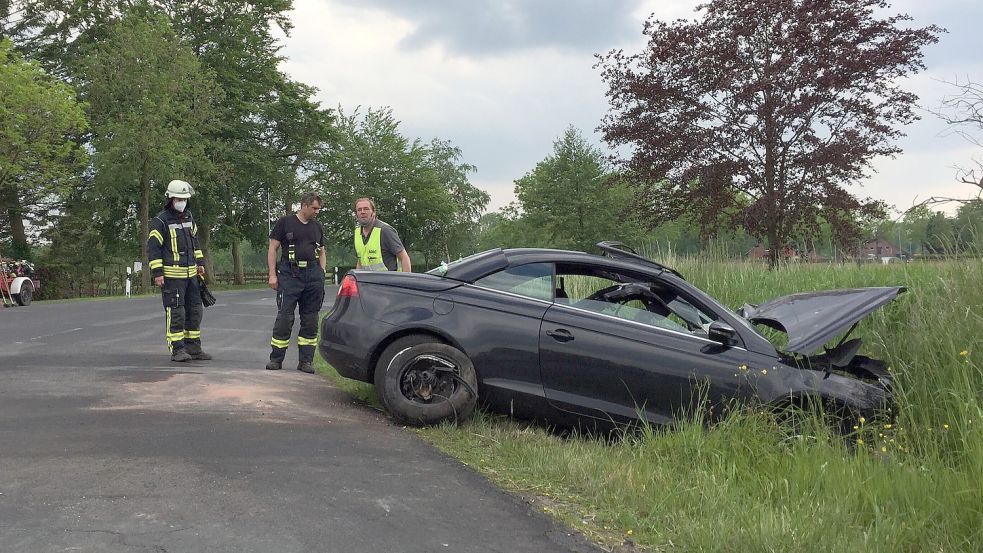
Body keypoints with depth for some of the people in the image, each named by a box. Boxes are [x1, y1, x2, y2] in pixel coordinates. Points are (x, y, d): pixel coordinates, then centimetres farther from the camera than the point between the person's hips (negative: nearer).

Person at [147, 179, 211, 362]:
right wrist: (157, 273, -16)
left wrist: (200, 263, 18)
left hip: (191, 274, 7)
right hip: (172, 276, -7)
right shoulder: (160, 221, -8)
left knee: (195, 311, 10)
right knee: (175, 312, -8)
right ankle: (177, 349, -2)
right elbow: (153, 247, -11)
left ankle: (193, 347, 18)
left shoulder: (188, 217, 13)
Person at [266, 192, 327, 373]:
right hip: (290, 275, -5)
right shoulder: (285, 222, 2)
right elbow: (272, 248, 1)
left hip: (313, 276, 5)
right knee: (284, 317, -7)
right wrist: (272, 275, -7)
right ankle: (276, 359, 2)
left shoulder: (317, 227, 17)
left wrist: (321, 273, 11)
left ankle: (306, 360, 11)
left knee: (310, 319, 5)